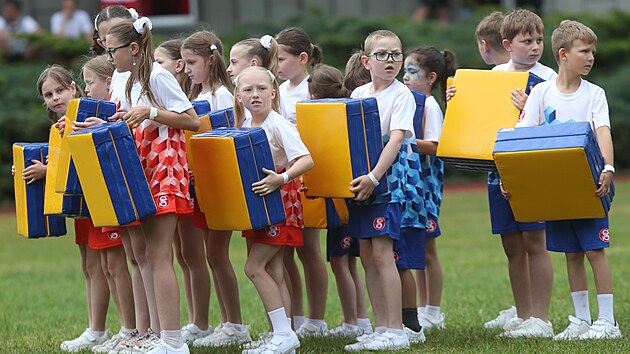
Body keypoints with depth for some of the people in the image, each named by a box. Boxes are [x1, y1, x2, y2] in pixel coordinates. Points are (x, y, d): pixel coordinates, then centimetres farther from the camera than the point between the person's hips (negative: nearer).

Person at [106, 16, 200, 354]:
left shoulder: (158, 76, -10)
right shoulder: (132, 82, 16)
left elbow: (192, 121, -14)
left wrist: (150, 112, -21)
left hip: (165, 170, -9)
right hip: (144, 173, 9)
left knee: (159, 258, -14)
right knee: (154, 258, 6)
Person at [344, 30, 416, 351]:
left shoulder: (402, 95, -7)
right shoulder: (358, 95, 12)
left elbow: (396, 139, -18)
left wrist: (374, 177, -29)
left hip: (388, 180, -7)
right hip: (359, 180, 7)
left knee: (381, 253, -12)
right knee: (367, 256, 6)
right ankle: (381, 328, 11)